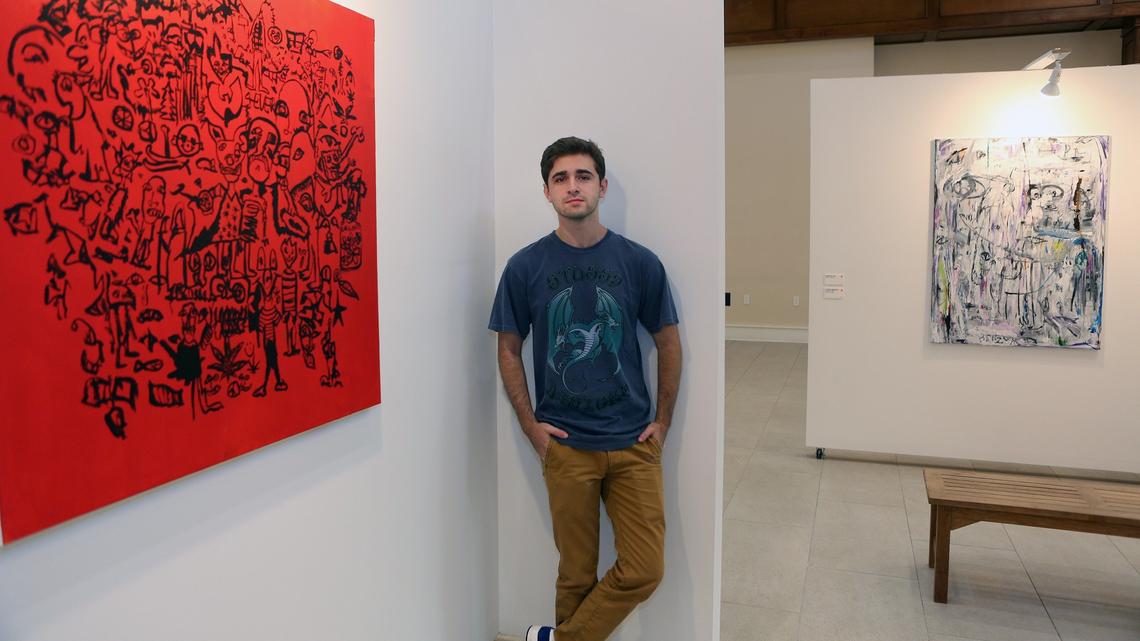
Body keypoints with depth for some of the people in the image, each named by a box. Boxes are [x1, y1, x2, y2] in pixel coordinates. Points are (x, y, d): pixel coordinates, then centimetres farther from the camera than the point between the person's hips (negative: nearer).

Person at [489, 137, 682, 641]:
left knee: (645, 570, 0)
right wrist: (530, 425, -2)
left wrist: (662, 421, 3)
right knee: (577, 573, 9)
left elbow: (668, 343, 7)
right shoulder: (526, 266, -1)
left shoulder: (640, 263, -1)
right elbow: (509, 349, 6)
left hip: (633, 442, 1)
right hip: (565, 445, -1)